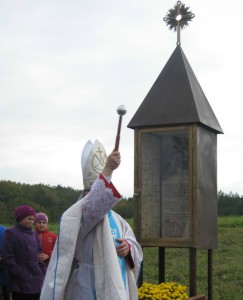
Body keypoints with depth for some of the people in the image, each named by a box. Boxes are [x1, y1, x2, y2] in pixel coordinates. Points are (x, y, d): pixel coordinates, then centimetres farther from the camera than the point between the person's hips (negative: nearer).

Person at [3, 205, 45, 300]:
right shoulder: (11, 233, -4)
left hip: (37, 281, 7)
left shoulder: (33, 234, 18)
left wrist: (41, 273, 10)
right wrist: (20, 275, -15)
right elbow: (8, 258, -10)